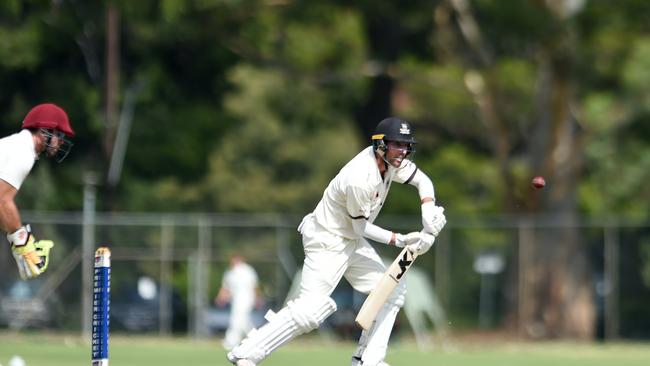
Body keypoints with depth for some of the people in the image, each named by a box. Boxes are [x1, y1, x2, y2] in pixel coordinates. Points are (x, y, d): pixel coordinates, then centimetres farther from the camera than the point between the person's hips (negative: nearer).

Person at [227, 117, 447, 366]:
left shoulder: (391, 160, -6)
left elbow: (423, 181, 6)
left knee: (392, 289, 8)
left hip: (352, 242, 10)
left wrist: (429, 217, -10)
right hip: (327, 242, -10)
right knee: (310, 310, -18)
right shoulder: (360, 180, -30)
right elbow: (361, 227, -18)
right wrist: (399, 240, -21)